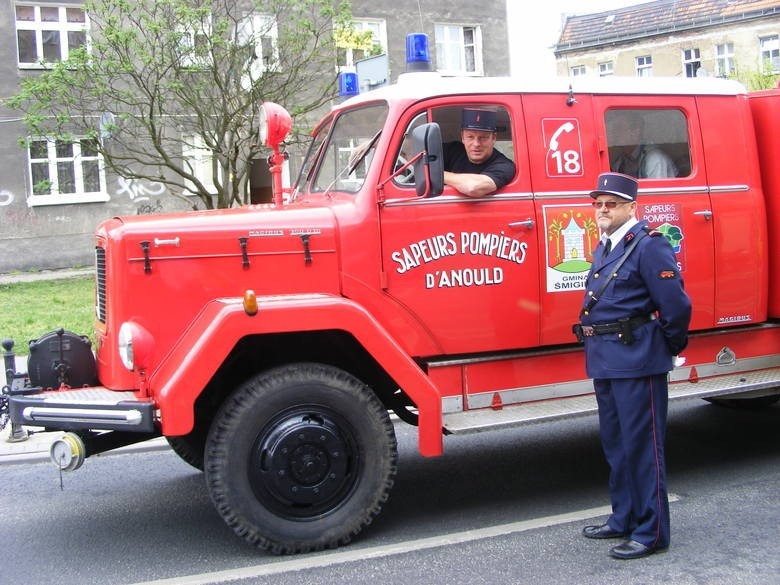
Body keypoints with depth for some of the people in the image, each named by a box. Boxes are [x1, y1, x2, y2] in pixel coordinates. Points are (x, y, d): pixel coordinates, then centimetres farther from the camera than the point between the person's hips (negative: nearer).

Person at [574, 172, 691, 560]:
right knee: (615, 446, 18)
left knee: (641, 447, -2)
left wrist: (671, 347, -3)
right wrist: (598, 346, 17)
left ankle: (651, 532, 8)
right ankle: (624, 519, 31)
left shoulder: (649, 246, -14)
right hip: (606, 363, 9)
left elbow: (676, 306, -16)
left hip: (636, 362, -9)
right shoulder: (604, 249, 15)